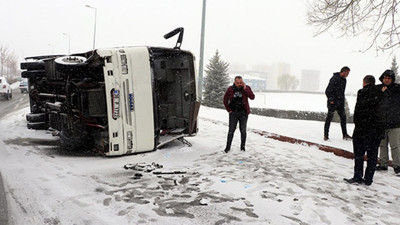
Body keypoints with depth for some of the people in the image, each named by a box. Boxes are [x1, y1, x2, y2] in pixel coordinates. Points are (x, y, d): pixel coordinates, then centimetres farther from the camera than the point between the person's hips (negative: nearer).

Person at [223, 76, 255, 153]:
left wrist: (245, 88, -21)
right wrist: (229, 110, 3)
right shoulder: (230, 89, -1)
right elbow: (225, 100, 9)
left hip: (243, 113, 0)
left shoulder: (247, 88, -2)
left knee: (243, 130, 6)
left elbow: (252, 97, -16)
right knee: (231, 130, 1)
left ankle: (243, 146, 19)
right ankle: (228, 147, 11)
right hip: (233, 113, 0)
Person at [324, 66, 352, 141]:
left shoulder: (344, 80, 12)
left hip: (340, 103, 8)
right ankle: (326, 135, 6)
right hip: (333, 102, -8)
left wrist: (342, 101, 14)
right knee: (329, 118, -2)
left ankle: (345, 135, 17)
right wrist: (331, 99, -17)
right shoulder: (335, 79, -14)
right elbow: (328, 91, -16)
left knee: (343, 117, 9)